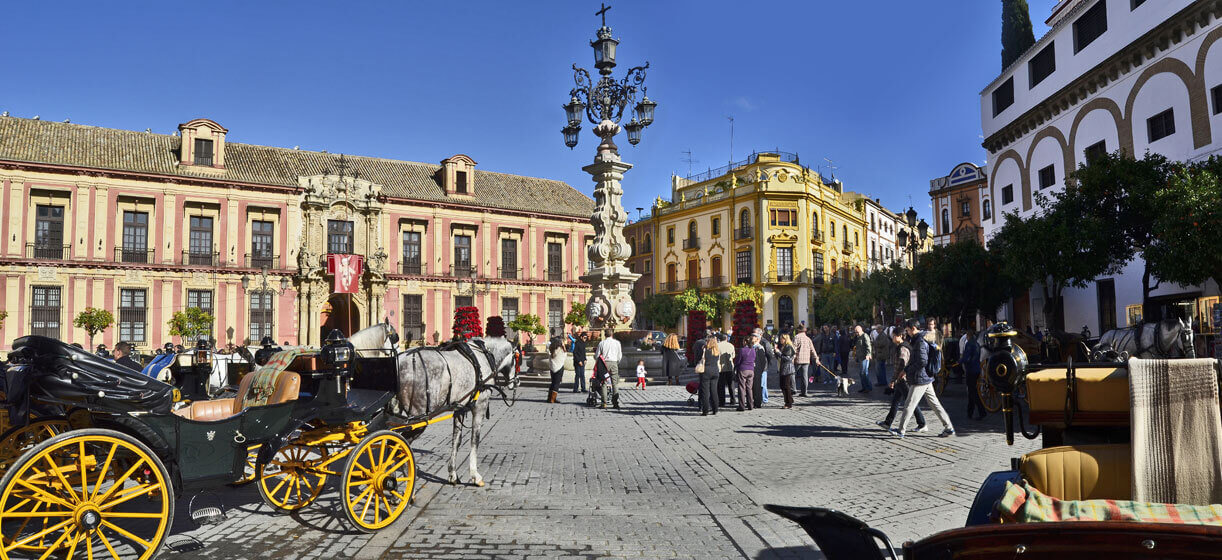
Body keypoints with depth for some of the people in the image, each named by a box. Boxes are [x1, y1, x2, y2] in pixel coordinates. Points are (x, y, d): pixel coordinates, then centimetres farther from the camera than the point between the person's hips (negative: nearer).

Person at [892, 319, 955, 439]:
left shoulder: (920, 342, -18)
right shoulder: (918, 340, 12)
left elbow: (922, 361, -24)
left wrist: (907, 370, -15)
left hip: (920, 379, -10)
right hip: (926, 378, 10)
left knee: (909, 405, -2)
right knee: (934, 403, 13)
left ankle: (901, 430, 6)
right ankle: (949, 428, 15)